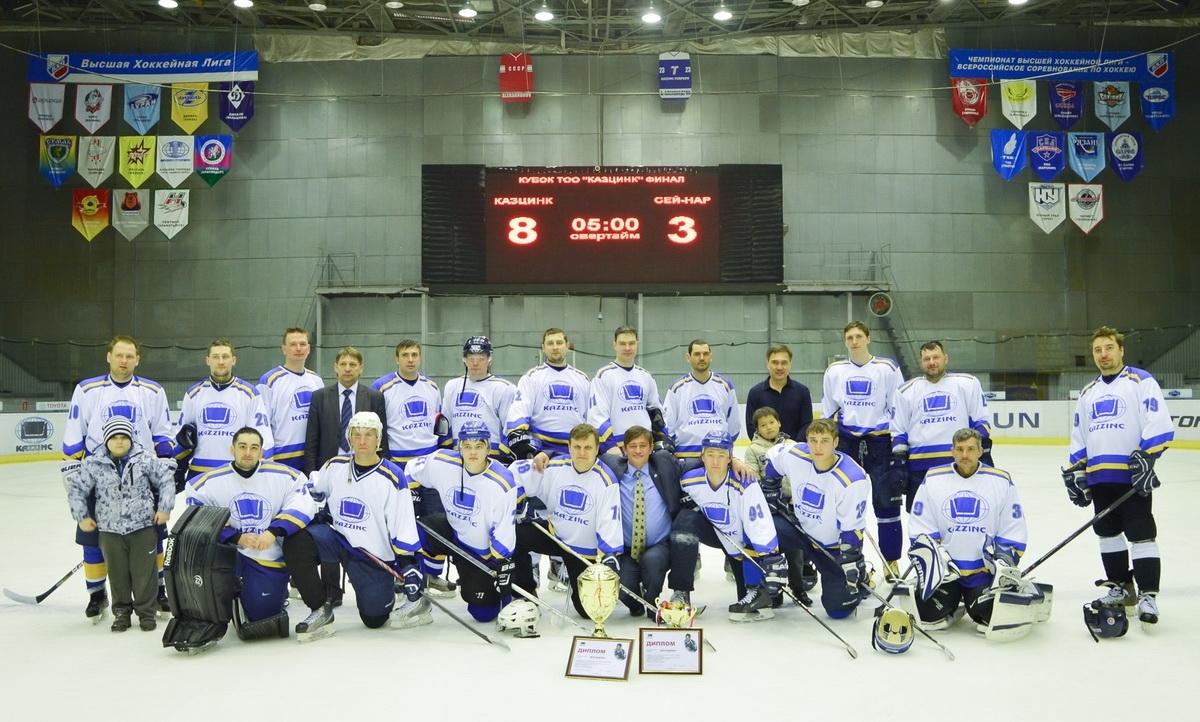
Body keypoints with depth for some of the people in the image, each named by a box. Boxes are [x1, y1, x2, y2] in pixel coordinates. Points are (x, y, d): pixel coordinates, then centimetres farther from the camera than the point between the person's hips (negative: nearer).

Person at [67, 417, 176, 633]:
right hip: (110, 530, 1)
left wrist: (164, 508, -1)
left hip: (143, 528, -1)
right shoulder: (94, 465, -3)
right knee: (117, 574, 12)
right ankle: (121, 611, 27)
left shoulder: (146, 460, -6)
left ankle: (146, 612, 18)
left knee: (144, 572, 5)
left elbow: (166, 479, 1)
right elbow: (76, 489, 7)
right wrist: (82, 516, 4)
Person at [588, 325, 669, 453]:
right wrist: (610, 446, -20)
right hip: (618, 450, -6)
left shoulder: (646, 376, 14)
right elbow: (597, 416, -12)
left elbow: (657, 411, 21)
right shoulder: (604, 375, -5)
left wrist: (663, 439, 9)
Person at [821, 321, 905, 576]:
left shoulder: (888, 368, -1)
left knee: (887, 504, 1)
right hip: (845, 442, 2)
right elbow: (828, 412, 13)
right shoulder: (834, 371, 7)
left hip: (879, 441, -2)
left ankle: (892, 562, 13)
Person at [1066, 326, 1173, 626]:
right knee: (1108, 532, 12)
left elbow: (1159, 424, -12)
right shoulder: (1088, 392, 19)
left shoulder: (1141, 381, -2)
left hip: (1133, 474, -7)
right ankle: (1121, 587, 23)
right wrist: (1076, 472, 13)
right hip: (1099, 476, 7)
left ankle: (1147, 596, -3)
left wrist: (1145, 456, -21)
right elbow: (1078, 437, 20)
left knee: (1140, 533, -6)